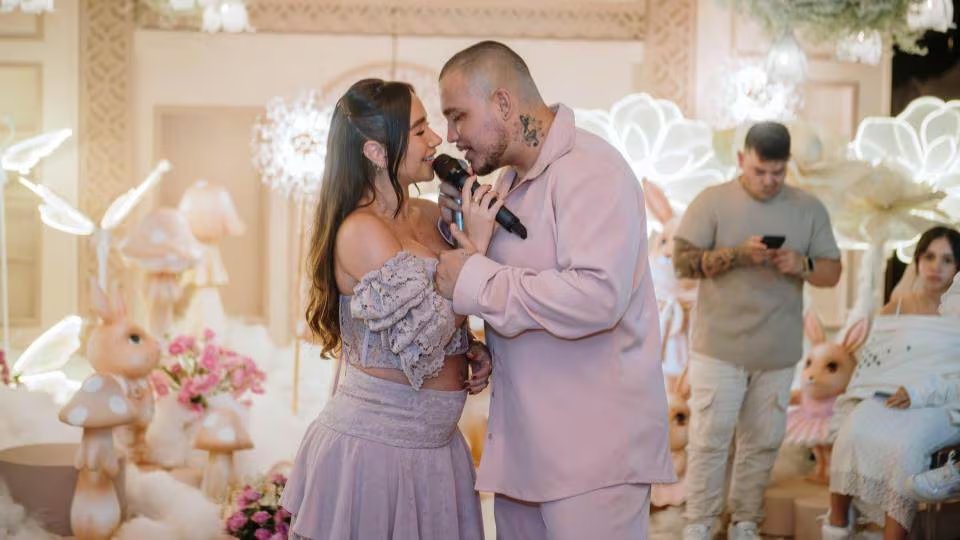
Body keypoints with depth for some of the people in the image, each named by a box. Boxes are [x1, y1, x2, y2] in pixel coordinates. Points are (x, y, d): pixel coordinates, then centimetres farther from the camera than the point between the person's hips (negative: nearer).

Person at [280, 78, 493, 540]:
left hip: (434, 445, 7)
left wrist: (474, 351, -2)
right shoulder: (361, 231, -16)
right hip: (373, 449, -7)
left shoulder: (432, 216, 5)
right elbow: (422, 339, -21)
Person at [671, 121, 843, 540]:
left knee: (763, 441, 10)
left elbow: (833, 272, 5)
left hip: (778, 351, 3)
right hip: (720, 348, -3)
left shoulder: (810, 209, 4)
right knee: (710, 438, -1)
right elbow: (682, 261, -10)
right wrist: (738, 254, -22)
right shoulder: (712, 201, -5)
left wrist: (802, 265, -17)